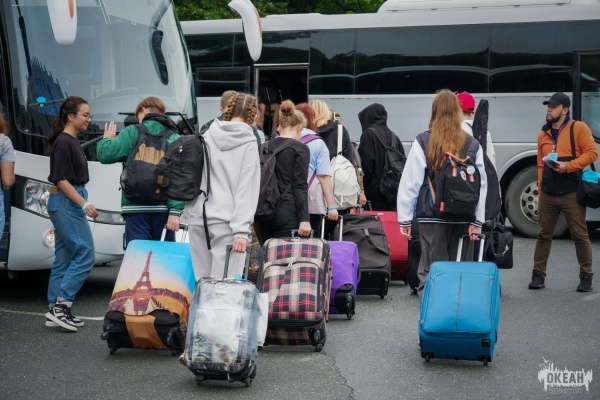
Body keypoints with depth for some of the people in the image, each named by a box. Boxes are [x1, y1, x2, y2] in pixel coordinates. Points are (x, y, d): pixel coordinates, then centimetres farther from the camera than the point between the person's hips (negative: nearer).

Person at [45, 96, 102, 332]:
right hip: (66, 203, -10)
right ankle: (61, 305, -9)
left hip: (69, 204, 10)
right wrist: (83, 204, -24)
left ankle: (56, 311, 13)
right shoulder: (63, 143, -14)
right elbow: (62, 180, -19)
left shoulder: (71, 141, 15)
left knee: (64, 258, 10)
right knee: (85, 254, -11)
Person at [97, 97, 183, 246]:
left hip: (136, 207, -2)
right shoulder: (174, 138, 8)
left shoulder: (133, 132, 2)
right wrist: (175, 211, -7)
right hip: (163, 208, 2)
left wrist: (106, 139, 21)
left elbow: (105, 154, -2)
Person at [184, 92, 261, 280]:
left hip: (199, 217, 4)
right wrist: (241, 229, -12)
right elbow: (246, 190, -9)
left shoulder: (207, 137, 9)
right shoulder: (248, 144, -2)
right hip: (226, 221, -4)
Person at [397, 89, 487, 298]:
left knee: (430, 271, 0)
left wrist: (404, 218, 0)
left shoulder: (423, 142, -4)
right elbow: (481, 185, 5)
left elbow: (410, 182, -5)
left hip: (431, 216, -3)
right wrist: (477, 221, 8)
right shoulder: (473, 145, 4)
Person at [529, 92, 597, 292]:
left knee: (580, 235, 1)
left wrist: (568, 166, -16)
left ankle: (586, 276, 10)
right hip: (547, 195, 5)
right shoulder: (543, 134, 15)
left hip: (571, 194, -5)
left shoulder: (578, 128, -1)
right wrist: (540, 190, 12)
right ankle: (538, 274, 13)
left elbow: (591, 153, -8)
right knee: (544, 234, 7)